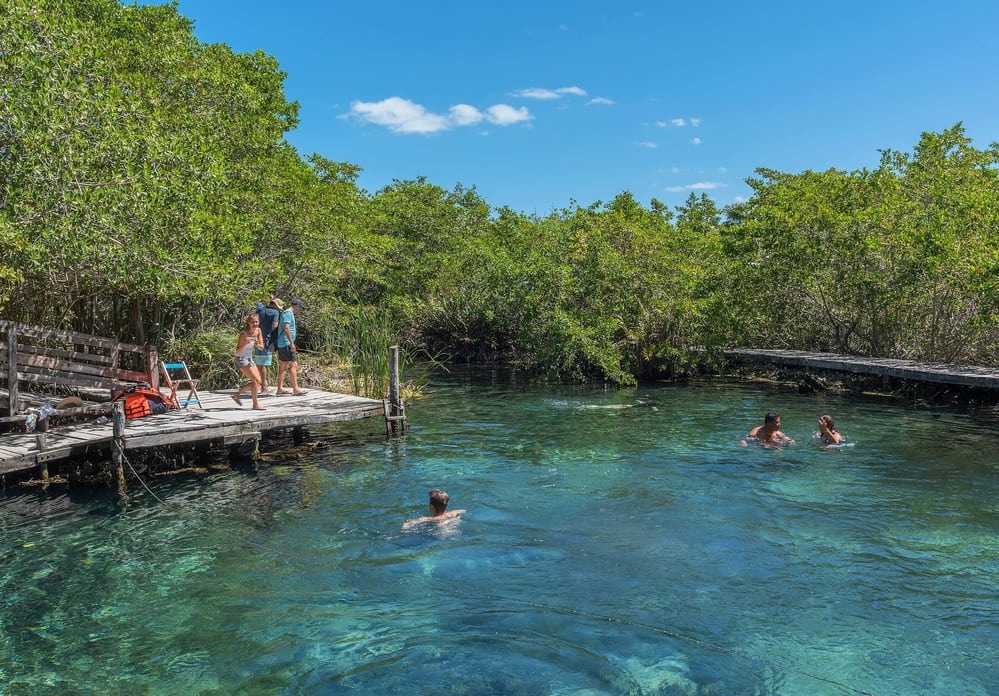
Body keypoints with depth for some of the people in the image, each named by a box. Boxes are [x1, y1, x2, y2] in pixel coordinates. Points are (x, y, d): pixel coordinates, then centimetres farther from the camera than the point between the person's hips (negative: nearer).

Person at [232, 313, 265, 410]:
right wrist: (245, 344, -38)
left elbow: (261, 347, -2)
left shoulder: (258, 330, -4)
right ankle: (255, 404, -9)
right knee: (256, 380, -17)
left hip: (250, 358, 8)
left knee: (257, 382, 9)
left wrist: (257, 344, -24)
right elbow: (237, 352, -22)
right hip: (241, 359, -8)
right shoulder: (243, 334, -22)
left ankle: (237, 394, 25)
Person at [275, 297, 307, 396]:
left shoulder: (288, 313, 20)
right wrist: (291, 343, -23)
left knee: (283, 367, 10)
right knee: (293, 365, -10)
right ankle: (295, 389, -11)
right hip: (286, 344, -10)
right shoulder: (288, 313, -11)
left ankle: (280, 389, 12)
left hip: (282, 344, 10)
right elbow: (286, 328, -21)